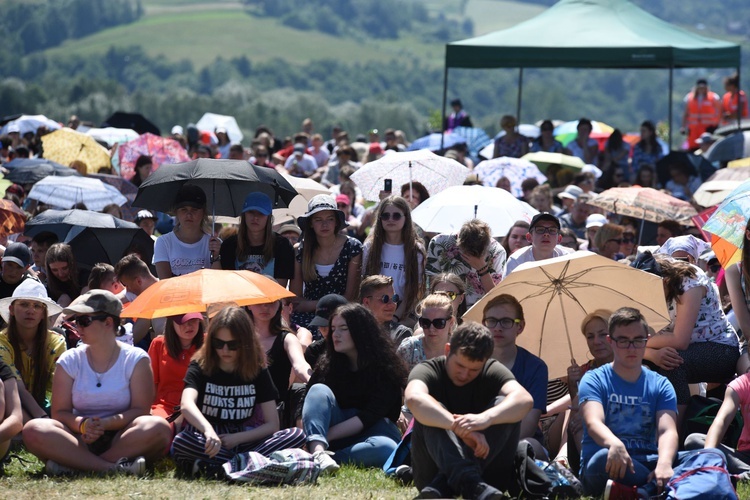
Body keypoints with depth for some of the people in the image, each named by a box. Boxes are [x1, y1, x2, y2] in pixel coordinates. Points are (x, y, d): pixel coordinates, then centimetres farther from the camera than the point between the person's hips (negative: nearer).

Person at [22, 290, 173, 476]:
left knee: (158, 427, -33)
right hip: (80, 442, 1)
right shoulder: (69, 361, 9)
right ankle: (114, 467, -39)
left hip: (121, 437, -1)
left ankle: (73, 465, -33)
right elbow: (60, 412, 1)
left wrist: (105, 424, -23)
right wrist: (82, 425, -21)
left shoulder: (136, 359, 3)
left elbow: (140, 410, -6)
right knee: (33, 430, -27)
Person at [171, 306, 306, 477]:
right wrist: (208, 431, -44)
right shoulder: (200, 367, -3)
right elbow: (186, 405, -24)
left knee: (297, 435, -22)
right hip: (207, 442, -3)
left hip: (243, 442, 3)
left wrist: (237, 438, -15)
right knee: (180, 442, -37)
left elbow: (272, 424, 0)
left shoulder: (257, 371, 5)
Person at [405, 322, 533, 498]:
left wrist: (486, 418, -45)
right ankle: (468, 480, -52)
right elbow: (414, 398, -33)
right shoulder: (428, 370, -8)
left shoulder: (493, 371, -2)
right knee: (428, 414, -26)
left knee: (504, 407, -20)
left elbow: (525, 399, -24)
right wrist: (461, 429, -48)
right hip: (433, 469, -1)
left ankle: (443, 484, -34)